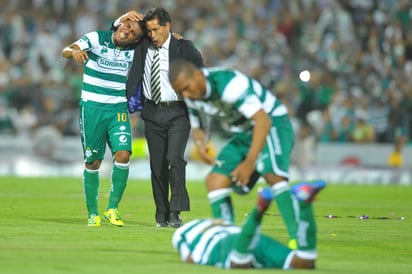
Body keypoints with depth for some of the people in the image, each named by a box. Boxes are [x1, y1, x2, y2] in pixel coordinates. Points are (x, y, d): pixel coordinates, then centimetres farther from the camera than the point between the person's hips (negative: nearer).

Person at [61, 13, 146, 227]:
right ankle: (92, 213, 14)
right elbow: (66, 51, -22)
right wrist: (74, 51, -45)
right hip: (92, 107, -2)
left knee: (123, 155, -17)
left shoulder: (133, 51, 1)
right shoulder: (96, 39, -9)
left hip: (118, 110, 2)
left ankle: (112, 208, -5)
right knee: (93, 162, 1)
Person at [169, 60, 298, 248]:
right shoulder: (192, 95, -4)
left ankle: (297, 238, -32)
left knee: (271, 174, -32)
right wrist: (200, 143, -13)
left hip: (272, 122, -8)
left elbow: (263, 120, -36)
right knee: (215, 181, -6)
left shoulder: (228, 83, -30)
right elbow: (197, 127, 13)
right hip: (244, 133, 8)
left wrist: (249, 162, -42)